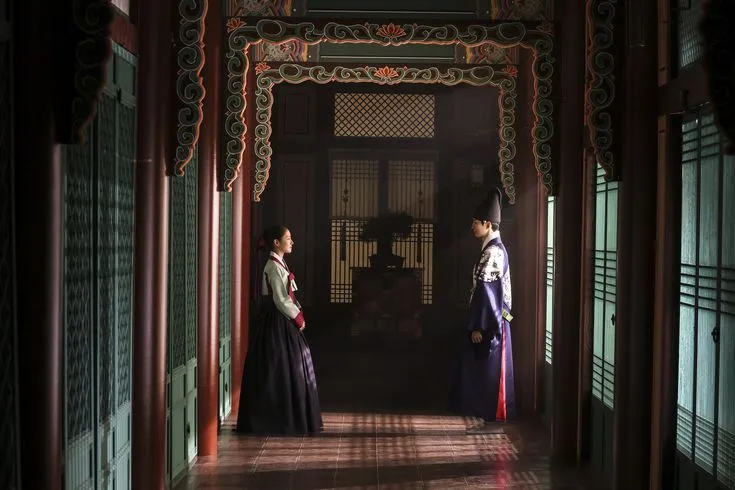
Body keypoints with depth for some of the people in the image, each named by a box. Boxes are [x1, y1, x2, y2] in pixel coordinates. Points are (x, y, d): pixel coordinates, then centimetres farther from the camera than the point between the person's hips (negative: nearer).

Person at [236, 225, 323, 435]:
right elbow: (281, 300, -19)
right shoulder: (274, 266, -15)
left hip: (283, 323, 10)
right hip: (277, 324, -10)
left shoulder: (279, 264, 15)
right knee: (281, 369, -4)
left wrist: (298, 315, 6)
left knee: (289, 368, 13)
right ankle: (283, 419, 3)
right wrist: (298, 318, -9)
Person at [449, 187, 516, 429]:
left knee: (490, 371, -3)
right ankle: (492, 416, 19)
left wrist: (477, 326, -20)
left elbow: (485, 291, -21)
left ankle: (494, 419, 4)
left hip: (488, 323, -10)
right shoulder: (495, 248, 13)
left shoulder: (492, 252, -18)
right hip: (490, 320, 10)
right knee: (486, 371, 13)